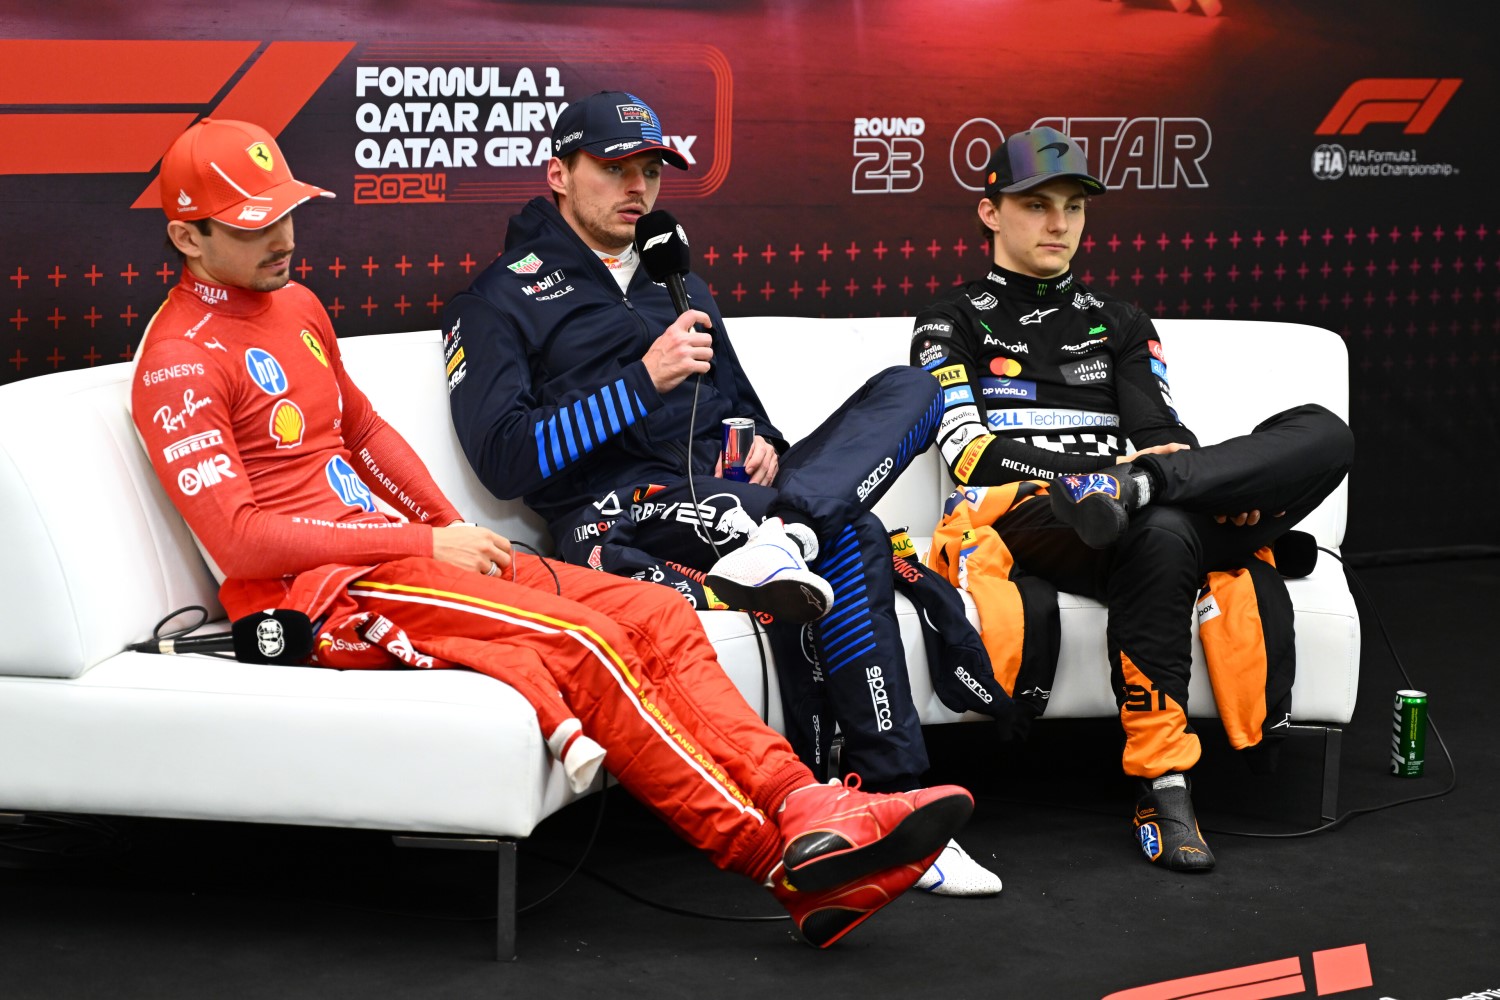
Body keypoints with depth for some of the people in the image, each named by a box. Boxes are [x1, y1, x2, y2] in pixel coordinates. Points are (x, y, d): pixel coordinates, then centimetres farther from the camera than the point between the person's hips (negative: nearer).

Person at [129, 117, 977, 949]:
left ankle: (813, 816, -23)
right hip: (317, 594, -9)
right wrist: (427, 547, -15)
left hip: (394, 551, 9)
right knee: (582, 642, -26)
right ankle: (787, 865, -23)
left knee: (655, 615, -9)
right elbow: (238, 539, -17)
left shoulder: (295, 305, 19)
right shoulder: (180, 360, -9)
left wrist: (455, 531, 11)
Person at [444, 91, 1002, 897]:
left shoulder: (680, 286, 31)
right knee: (846, 541, -34)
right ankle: (891, 801, -37)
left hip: (729, 496, 7)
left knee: (909, 391, -17)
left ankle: (779, 535, -42)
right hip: (620, 520, -7)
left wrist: (764, 446, 6)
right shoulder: (498, 301, 8)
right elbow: (504, 460, -6)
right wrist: (644, 382, -12)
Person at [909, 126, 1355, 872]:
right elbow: (969, 451, -1)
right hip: (1018, 520, -4)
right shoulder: (953, 322, 15)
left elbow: (1163, 438, 13)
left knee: (1322, 434, -19)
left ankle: (1133, 490, -39)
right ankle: (1163, 790, -40)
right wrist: (1105, 465, -15)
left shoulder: (1121, 326, 28)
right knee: (1161, 533, -41)